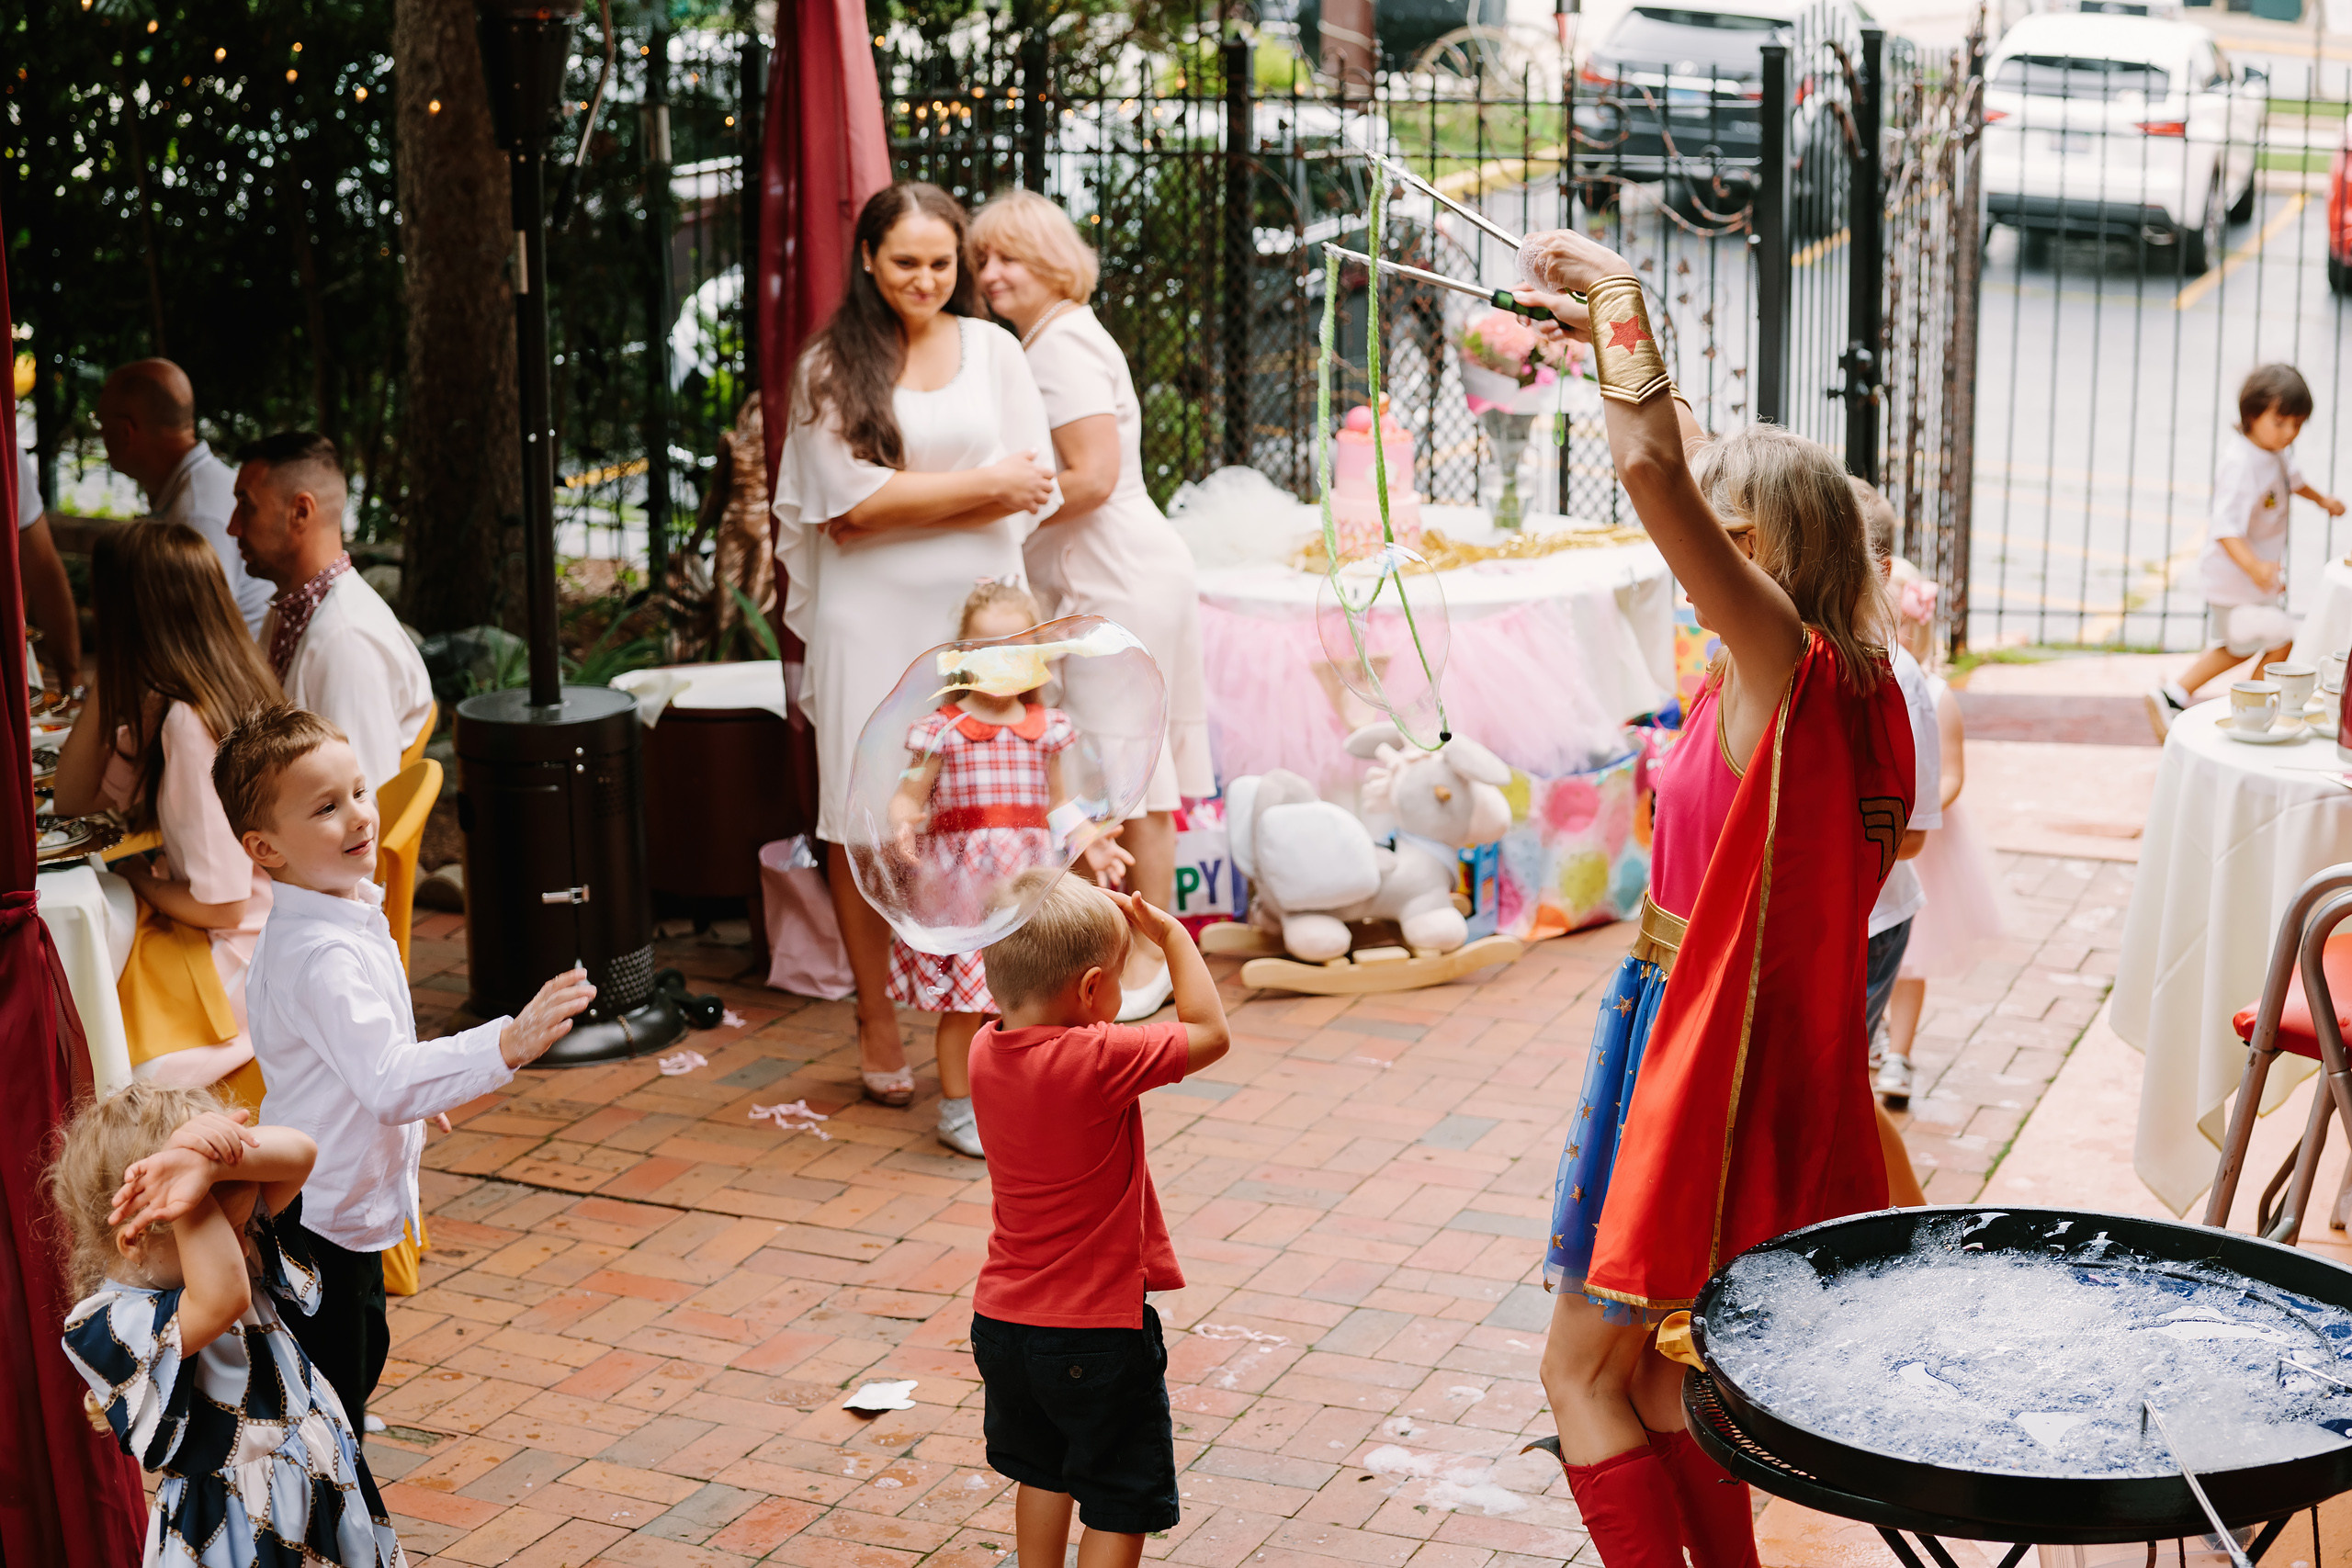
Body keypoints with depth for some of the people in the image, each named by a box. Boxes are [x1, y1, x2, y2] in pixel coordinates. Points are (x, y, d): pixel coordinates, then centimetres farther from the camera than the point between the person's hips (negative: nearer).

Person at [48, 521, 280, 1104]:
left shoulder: (190, 724, -25)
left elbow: (220, 905, -24)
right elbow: (72, 797, 12)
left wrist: (134, 874, -6)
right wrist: (107, 685, 2)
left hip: (233, 967, -9)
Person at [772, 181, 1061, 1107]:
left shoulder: (992, 350, 11)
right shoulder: (832, 366, 4)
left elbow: (1031, 493, 1)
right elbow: (853, 502, -7)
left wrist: (906, 502, -8)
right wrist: (982, 484, -5)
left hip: (977, 610, 2)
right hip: (869, 617, -1)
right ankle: (877, 1023, 12)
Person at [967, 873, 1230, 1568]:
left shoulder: (986, 1050, -5)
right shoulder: (1097, 1060, -26)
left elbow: (1042, 1017, 15)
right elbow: (1209, 1033, -15)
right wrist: (1172, 936, -6)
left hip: (1003, 1319, 7)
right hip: (1094, 1329, -7)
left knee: (1042, 1470, 27)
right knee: (1122, 1499, 8)